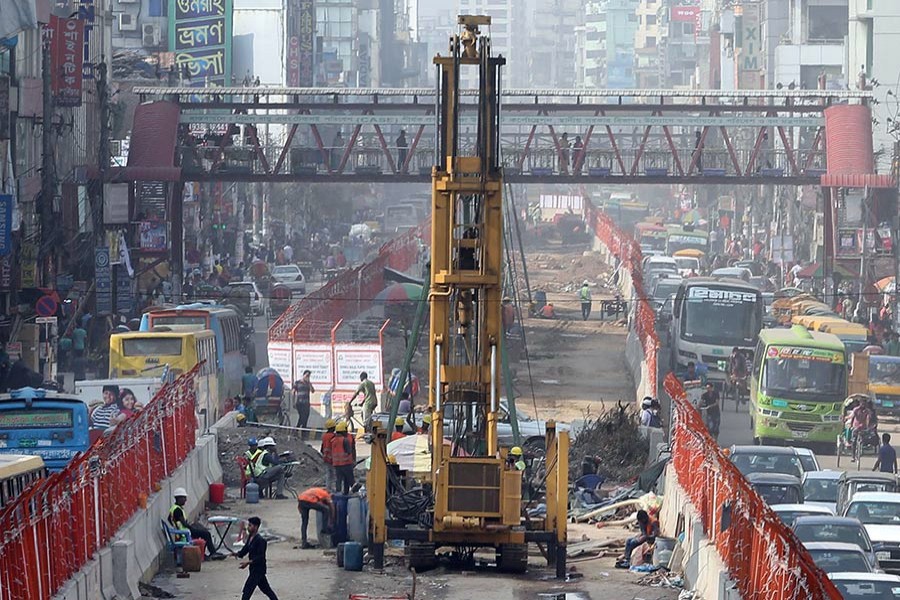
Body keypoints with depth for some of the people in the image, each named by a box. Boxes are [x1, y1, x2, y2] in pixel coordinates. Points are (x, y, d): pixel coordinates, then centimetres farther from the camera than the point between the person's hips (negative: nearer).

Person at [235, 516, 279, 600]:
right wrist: (236, 554, -8)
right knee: (266, 589, 20)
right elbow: (244, 551, 12)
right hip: (254, 568, 10)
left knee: (246, 592, -10)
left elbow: (260, 557, -23)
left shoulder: (260, 540, -19)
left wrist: (248, 562, -31)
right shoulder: (250, 538, 9)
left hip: (258, 569, -10)